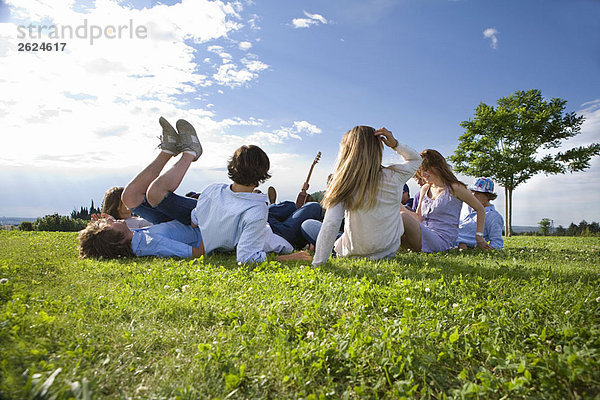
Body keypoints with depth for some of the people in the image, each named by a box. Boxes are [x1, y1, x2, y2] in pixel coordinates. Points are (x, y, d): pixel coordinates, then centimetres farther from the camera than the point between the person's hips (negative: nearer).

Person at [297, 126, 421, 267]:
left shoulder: (344, 184, -22)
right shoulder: (394, 176, -12)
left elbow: (330, 225, -30)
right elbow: (416, 159, 10)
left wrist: (317, 263, -24)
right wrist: (395, 144, -6)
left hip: (354, 254, -3)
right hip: (390, 251, 4)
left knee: (307, 225, 14)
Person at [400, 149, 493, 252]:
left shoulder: (454, 188, -1)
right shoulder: (425, 189, 17)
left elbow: (480, 209, 9)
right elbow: (419, 218, 13)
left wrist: (479, 237, 7)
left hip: (441, 241, -6)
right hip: (423, 236, 6)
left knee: (403, 217, -31)